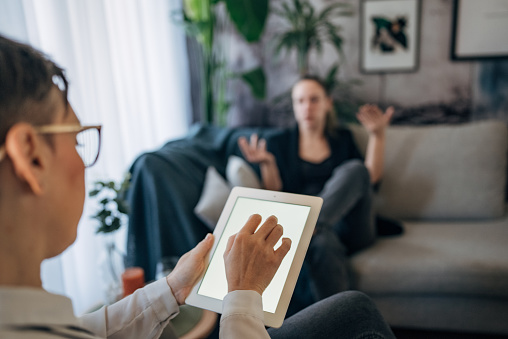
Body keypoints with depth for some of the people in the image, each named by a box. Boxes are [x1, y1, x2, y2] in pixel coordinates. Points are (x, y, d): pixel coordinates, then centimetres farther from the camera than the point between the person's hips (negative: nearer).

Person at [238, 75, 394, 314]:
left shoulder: (343, 139, 23)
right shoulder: (278, 143, 16)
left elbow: (372, 177, 12)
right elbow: (274, 195, 7)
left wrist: (376, 135, 6)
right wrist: (266, 163, -11)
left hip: (349, 229, 2)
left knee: (354, 169, -28)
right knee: (321, 241, -41)